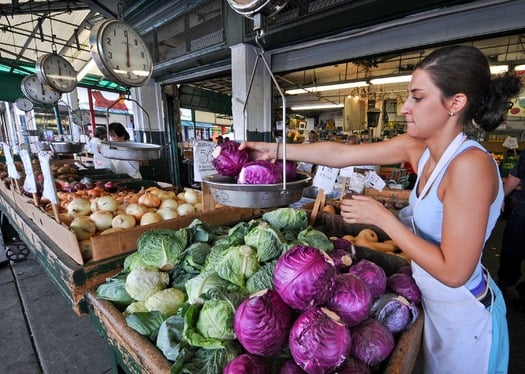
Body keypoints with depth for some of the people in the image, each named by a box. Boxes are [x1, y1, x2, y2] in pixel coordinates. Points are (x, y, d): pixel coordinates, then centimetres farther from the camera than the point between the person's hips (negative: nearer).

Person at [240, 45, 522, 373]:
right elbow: (340, 154, -10)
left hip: (464, 316, -6)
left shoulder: (470, 163, -30)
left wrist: (382, 217, -27)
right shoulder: (417, 148, -9)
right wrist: (275, 149, -11)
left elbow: (454, 272, -30)